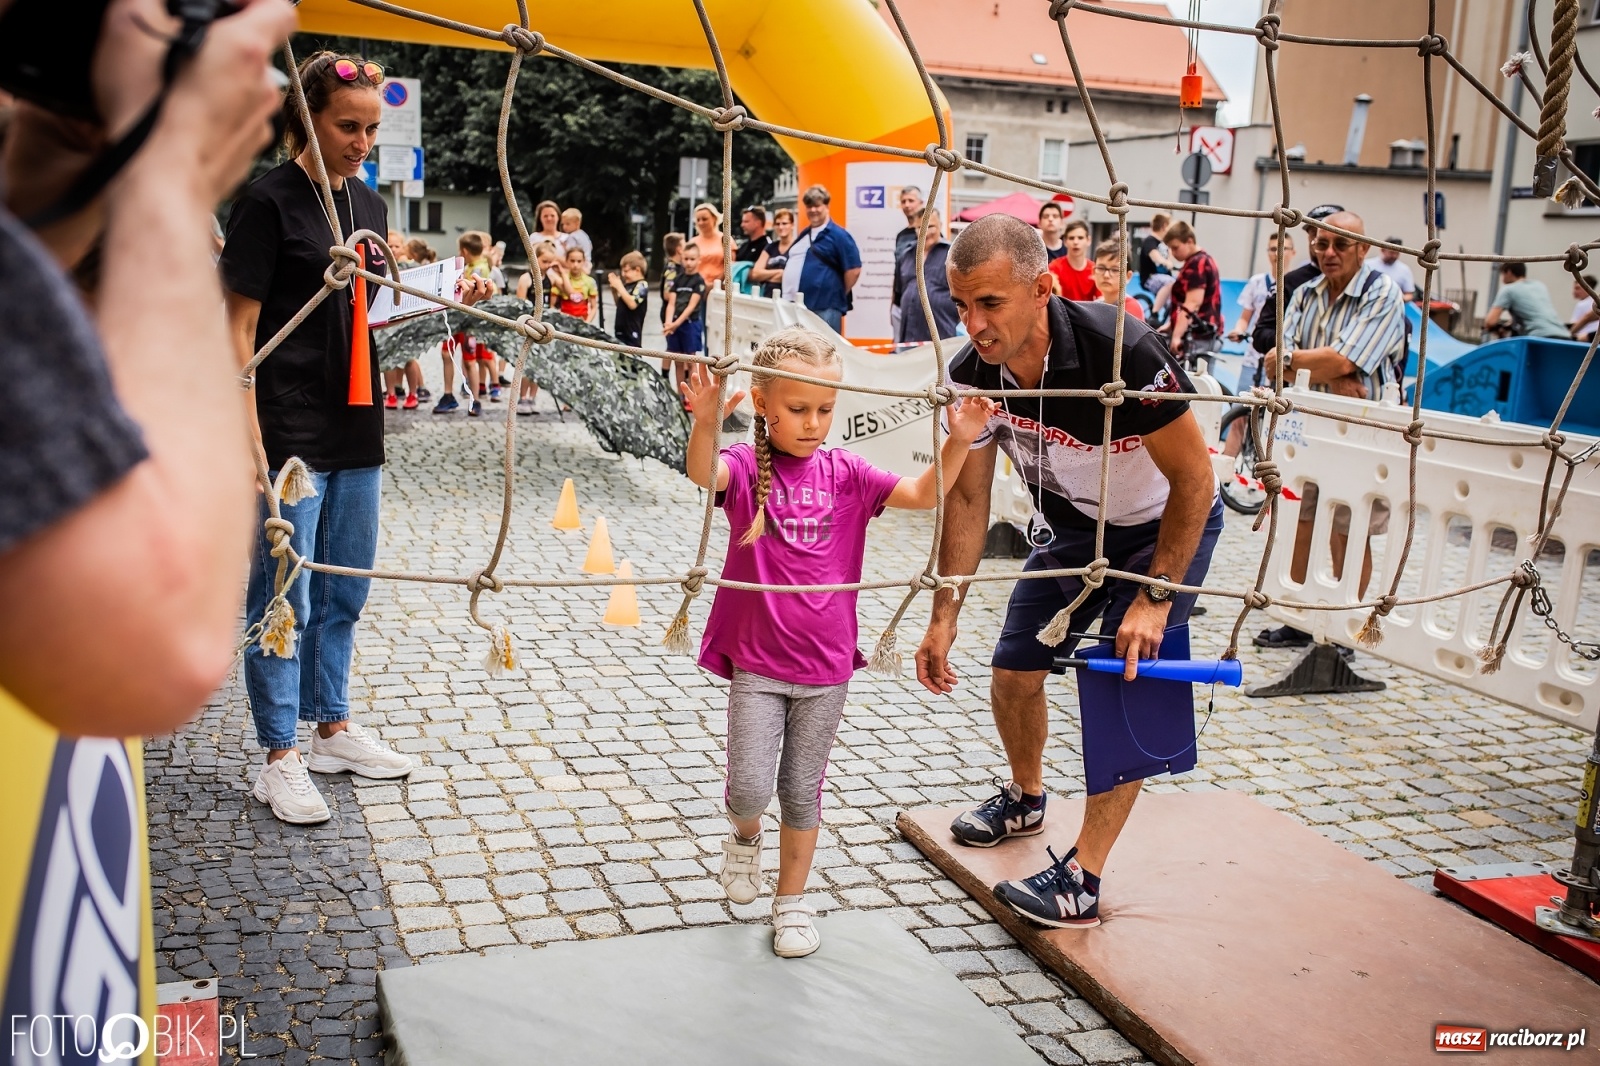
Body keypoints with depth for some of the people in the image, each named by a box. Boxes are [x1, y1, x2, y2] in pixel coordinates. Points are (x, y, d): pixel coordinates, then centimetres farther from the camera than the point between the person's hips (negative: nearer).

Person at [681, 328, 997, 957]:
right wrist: (706, 423, -53)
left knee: (802, 792, 13)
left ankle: (792, 900, 32)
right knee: (750, 788, -6)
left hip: (825, 667, 3)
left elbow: (924, 494, -3)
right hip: (755, 662, -2)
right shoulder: (745, 466, -9)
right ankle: (744, 836, 30)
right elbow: (703, 473, -31)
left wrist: (960, 441, -20)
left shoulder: (844, 472, 1)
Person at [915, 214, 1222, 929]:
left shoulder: (1121, 350, -37)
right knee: (1012, 675, 7)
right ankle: (1025, 799, 36)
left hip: (1164, 527, -5)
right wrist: (943, 617, -12)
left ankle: (1082, 880, 0)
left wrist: (1155, 597, -26)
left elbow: (1195, 479, -27)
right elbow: (966, 498, -9)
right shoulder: (972, 376, -21)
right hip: (1070, 526, 5)